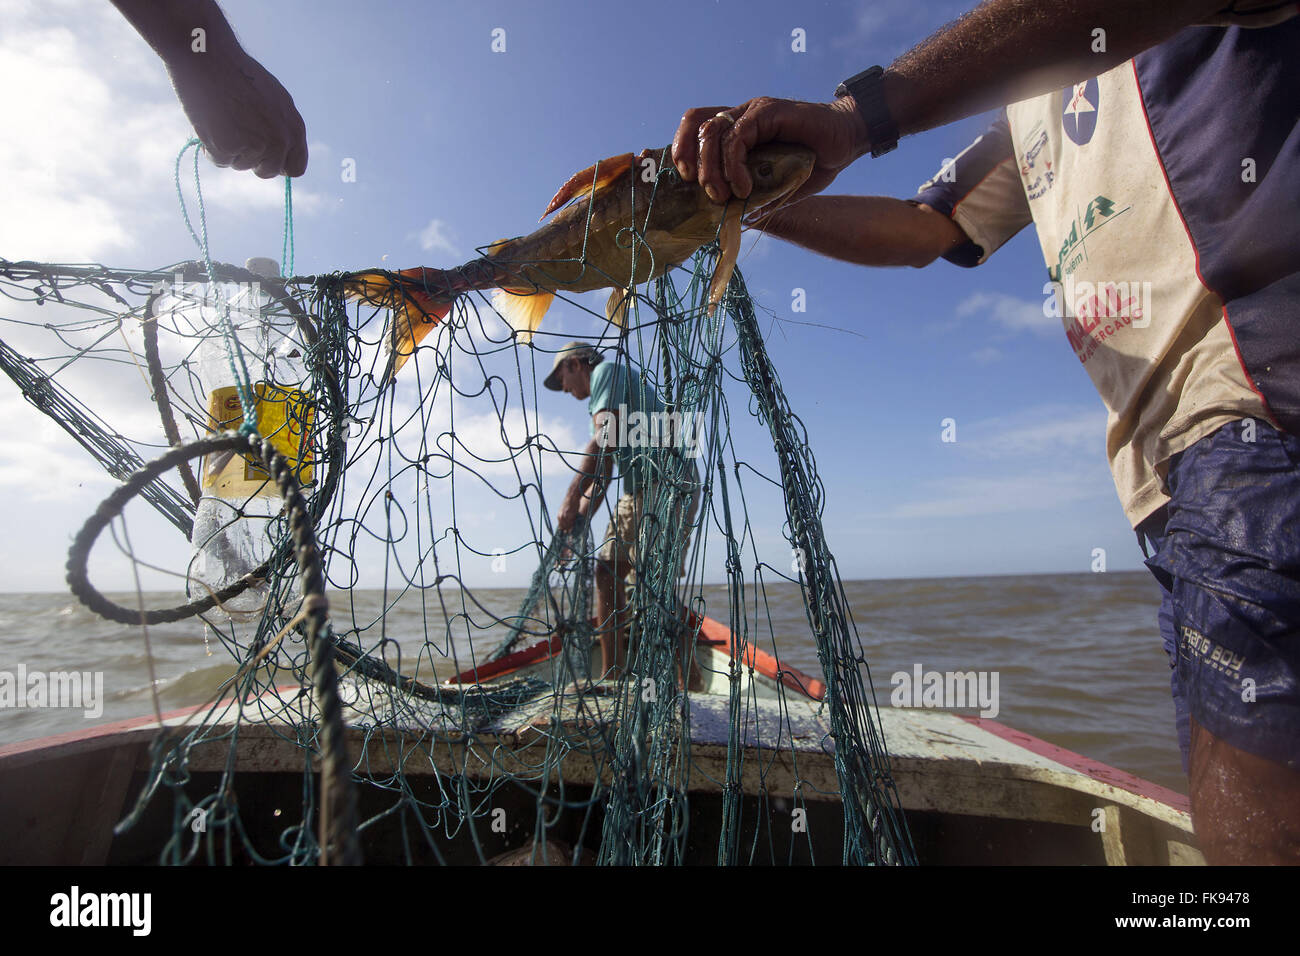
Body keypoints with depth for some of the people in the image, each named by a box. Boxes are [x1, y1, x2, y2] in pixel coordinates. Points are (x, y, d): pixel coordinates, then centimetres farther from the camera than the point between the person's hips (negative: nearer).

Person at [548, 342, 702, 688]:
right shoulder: (603, 392, 30)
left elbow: (605, 439, -15)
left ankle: (692, 687, -10)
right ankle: (611, 677, 12)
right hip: (638, 491, 10)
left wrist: (570, 500, -19)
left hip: (665, 484, -10)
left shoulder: (607, 369, 2)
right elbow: (603, 466, 23)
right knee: (607, 569, 7)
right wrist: (578, 520, 14)